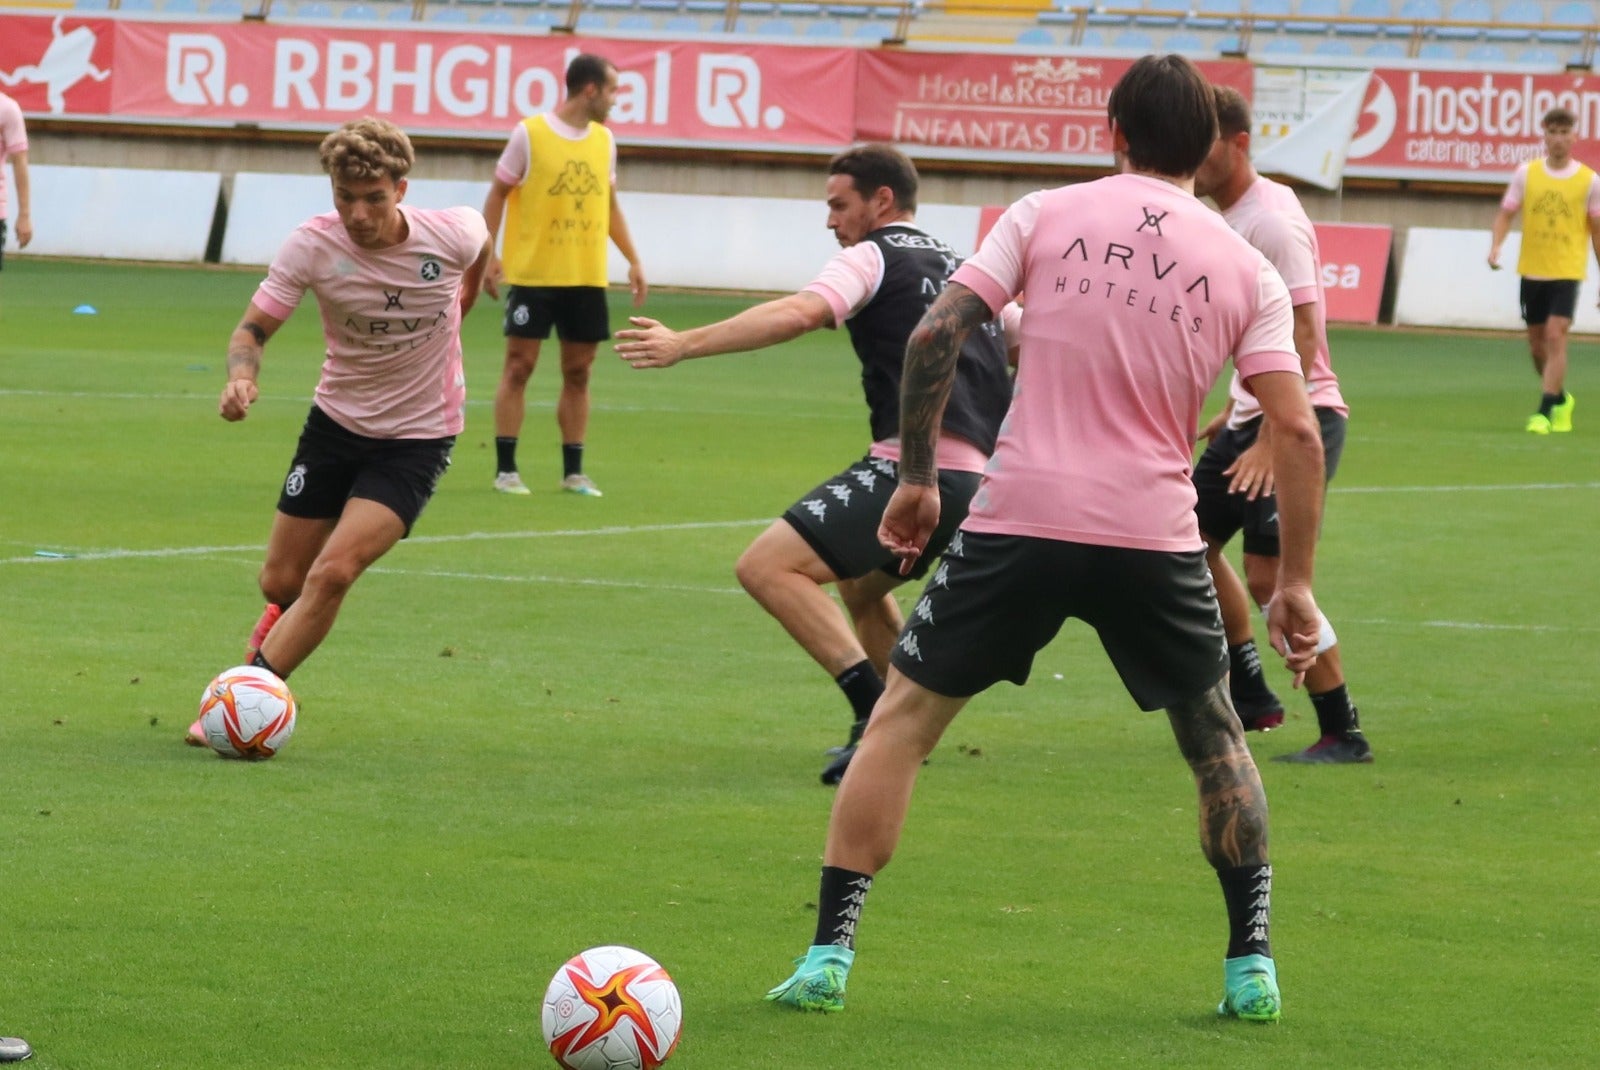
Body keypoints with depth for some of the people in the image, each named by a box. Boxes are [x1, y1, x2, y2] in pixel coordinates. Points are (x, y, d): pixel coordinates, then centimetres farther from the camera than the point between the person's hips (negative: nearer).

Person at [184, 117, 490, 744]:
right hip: (336, 423, 2)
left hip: (417, 438, -2)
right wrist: (241, 375, -36)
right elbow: (253, 328, -14)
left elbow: (481, 243, 8)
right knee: (281, 583, 6)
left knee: (331, 575, -20)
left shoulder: (451, 235, -18)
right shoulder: (312, 246, -18)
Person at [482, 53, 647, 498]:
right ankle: (505, 469, 2)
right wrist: (488, 255, -8)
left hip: (587, 278, 5)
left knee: (578, 372, 6)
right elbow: (498, 194, 0)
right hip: (533, 274, -5)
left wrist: (633, 260, 14)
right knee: (519, 366, -3)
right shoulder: (530, 134, -6)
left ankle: (573, 471, 11)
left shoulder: (603, 140, 10)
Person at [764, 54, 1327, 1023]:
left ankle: (829, 955, 2)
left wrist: (917, 478, 7)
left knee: (903, 715, 11)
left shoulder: (1044, 216, 3)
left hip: (1019, 520, -1)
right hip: (1157, 536, 1)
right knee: (1215, 735, 23)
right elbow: (1297, 433, 0)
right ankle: (1252, 968, 19)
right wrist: (1296, 583, 7)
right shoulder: (1248, 271, 6)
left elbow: (934, 337, -3)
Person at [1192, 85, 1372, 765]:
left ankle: (1343, 735, -9)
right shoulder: (1230, 217, 12)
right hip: (1252, 416, 10)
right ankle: (1250, 699, 27)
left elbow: (1304, 336, -22)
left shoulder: (1272, 221, -18)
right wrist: (1234, 412, 21)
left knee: (1269, 577, -16)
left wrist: (1271, 439, -25)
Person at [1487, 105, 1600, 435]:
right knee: (1536, 343, 11)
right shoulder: (1526, 173, 2)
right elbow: (1506, 214, 5)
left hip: (1567, 272, -3)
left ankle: (1545, 412, -15)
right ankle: (1561, 399, 34)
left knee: (1555, 335, -17)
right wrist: (1495, 245, -14)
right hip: (1532, 270, 3)